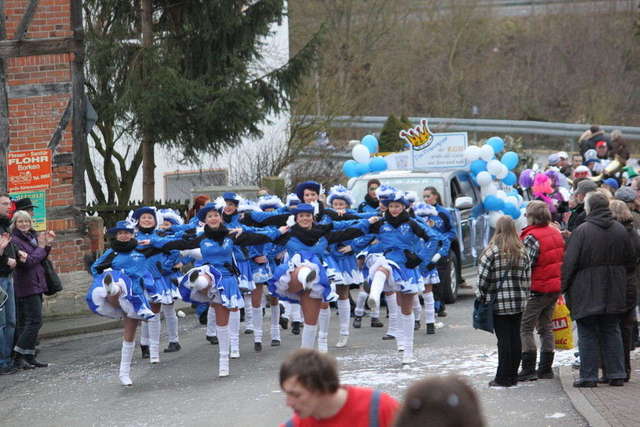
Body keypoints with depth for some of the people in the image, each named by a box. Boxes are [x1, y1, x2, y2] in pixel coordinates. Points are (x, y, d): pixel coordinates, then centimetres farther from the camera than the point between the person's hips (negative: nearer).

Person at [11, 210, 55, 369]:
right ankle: (18, 357, -11)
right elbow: (27, 261, -20)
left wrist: (47, 245, 4)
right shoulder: (15, 240, -12)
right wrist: (41, 247, -9)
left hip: (36, 284, 9)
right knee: (34, 321, -13)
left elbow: (41, 259, 19)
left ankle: (30, 357, 12)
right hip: (27, 286, -9)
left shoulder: (32, 237, 14)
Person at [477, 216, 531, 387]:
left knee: (503, 339, -3)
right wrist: (524, 296, 16)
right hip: (518, 303, 4)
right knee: (515, 338, 9)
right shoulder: (522, 252, 5)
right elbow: (527, 278, 7)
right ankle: (513, 375, 13)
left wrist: (482, 298, 1)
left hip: (498, 303, -4)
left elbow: (483, 278, -11)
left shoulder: (492, 252, -11)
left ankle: (503, 377, -1)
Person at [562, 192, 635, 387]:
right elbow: (630, 262, 11)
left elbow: (570, 263, -11)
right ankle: (617, 375, 11)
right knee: (611, 332, 13)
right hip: (614, 294, 5)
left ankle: (588, 376, 1)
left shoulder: (582, 231, -13)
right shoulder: (620, 230, 3)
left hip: (587, 294, -5)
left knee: (587, 334, 2)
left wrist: (564, 287, -1)